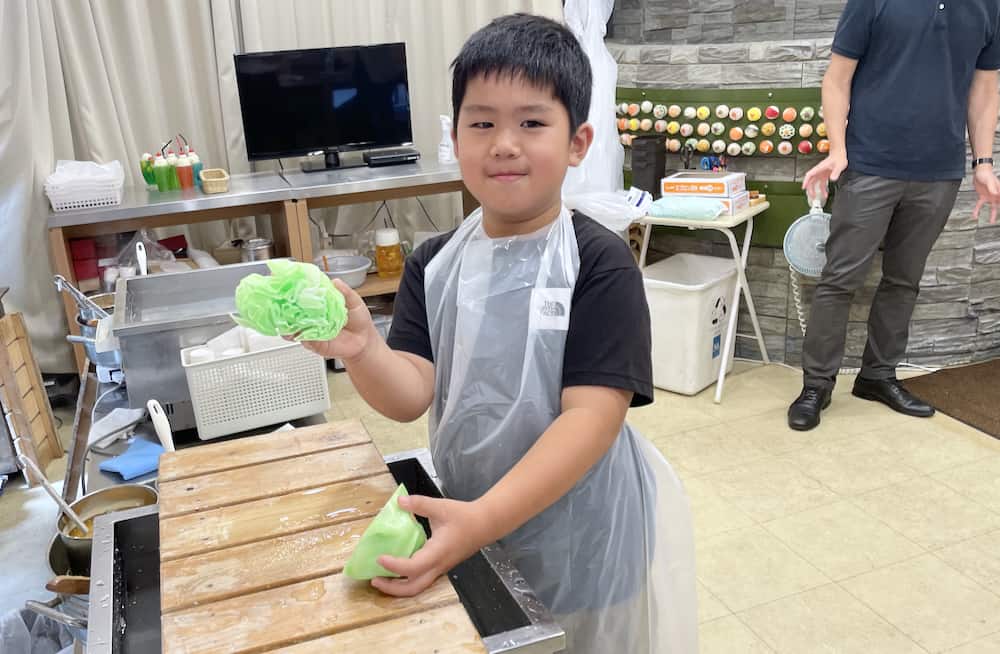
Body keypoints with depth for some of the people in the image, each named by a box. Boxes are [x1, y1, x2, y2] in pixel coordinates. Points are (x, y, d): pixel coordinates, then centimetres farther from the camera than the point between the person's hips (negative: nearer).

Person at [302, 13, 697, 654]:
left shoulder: (600, 264, -17)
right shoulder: (433, 264, -3)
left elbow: (592, 415, -23)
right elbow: (413, 394, -9)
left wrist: (483, 519, -31)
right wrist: (362, 350, -30)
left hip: (584, 539, -4)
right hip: (470, 529, 4)